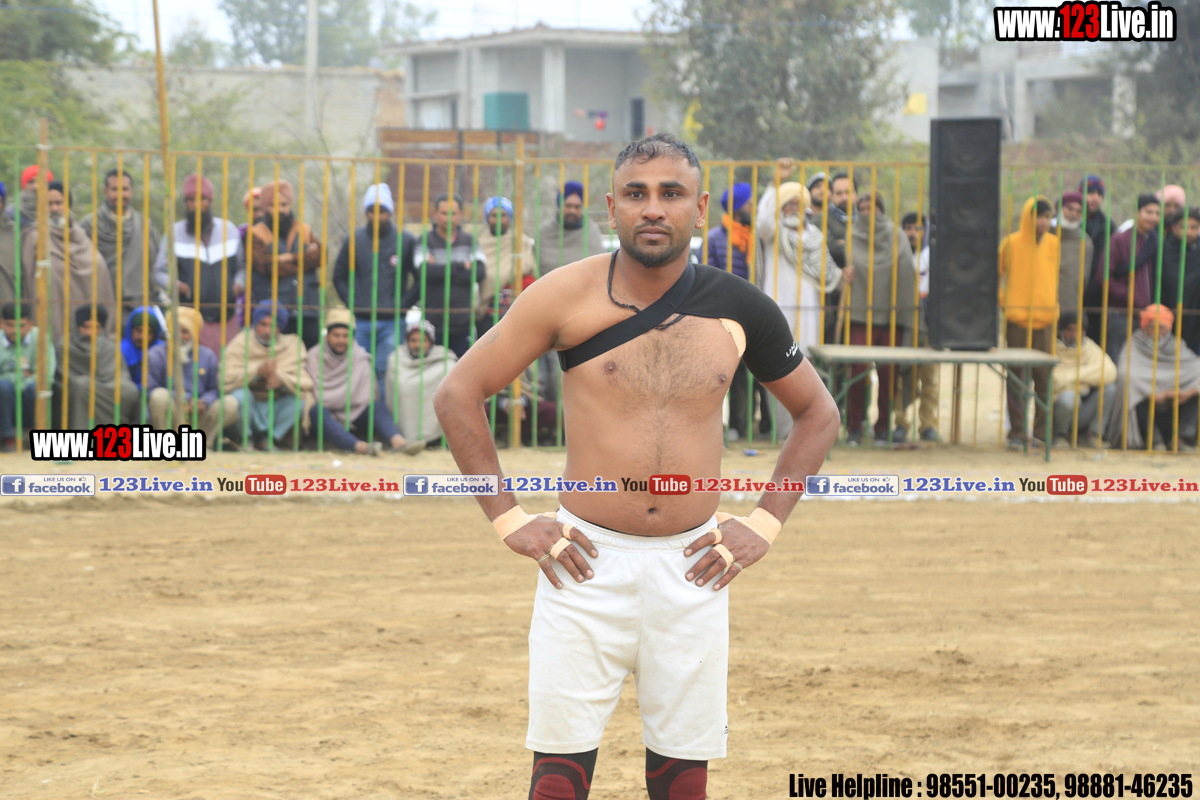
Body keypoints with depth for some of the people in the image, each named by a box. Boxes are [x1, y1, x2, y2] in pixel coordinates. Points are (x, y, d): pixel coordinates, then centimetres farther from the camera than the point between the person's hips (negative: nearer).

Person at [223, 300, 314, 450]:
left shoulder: (291, 344, 0)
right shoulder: (240, 344, -7)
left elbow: (305, 382, -11)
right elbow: (226, 378, -22)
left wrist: (281, 380, -32)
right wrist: (258, 371, -37)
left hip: (276, 407, 3)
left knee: (299, 401, -24)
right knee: (240, 394, -33)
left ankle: (269, 438, -3)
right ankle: (245, 439, -7)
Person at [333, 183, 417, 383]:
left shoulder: (406, 240, 1)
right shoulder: (354, 241, 6)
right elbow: (339, 277, 16)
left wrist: (404, 304, -3)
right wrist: (352, 303, 3)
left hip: (393, 322, -2)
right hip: (362, 322, 2)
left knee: (386, 372, -7)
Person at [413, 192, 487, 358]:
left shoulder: (469, 241, 10)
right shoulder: (425, 241, 2)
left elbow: (480, 271, -6)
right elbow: (426, 270, -15)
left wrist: (442, 271, -10)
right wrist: (461, 267, -8)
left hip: (463, 322, 2)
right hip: (433, 321, -2)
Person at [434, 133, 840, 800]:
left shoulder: (738, 307, 1)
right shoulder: (568, 295, -5)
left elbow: (818, 413, 16)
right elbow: (458, 394, 2)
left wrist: (766, 524, 6)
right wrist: (508, 519, -3)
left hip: (692, 567, 2)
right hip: (586, 562, -2)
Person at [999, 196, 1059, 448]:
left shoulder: (1054, 244, 7)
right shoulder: (1011, 243, -2)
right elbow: (995, 274, 8)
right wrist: (1002, 301, 0)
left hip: (1045, 319, 3)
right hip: (1017, 319, -3)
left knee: (1044, 379, 3)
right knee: (1017, 378, -1)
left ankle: (1041, 431, 10)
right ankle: (1017, 432, 3)